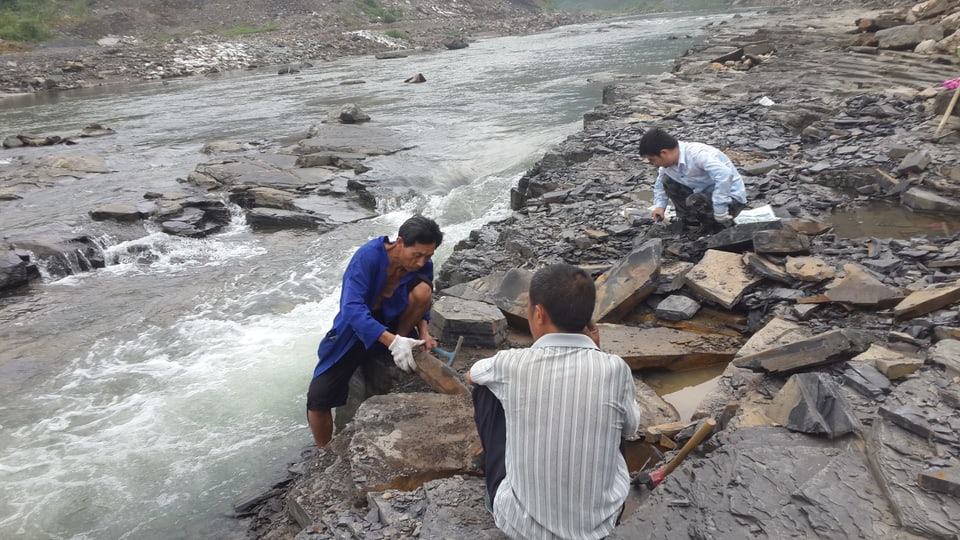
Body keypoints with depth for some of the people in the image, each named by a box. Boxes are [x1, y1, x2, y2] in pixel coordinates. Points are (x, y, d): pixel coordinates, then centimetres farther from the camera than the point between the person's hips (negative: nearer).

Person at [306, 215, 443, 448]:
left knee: (423, 288, -25)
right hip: (355, 329, -2)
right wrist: (392, 341, -47)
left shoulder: (423, 265, -15)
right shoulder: (368, 256, -29)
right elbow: (352, 308, -37)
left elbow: (422, 302, 3)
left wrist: (423, 332, -17)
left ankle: (403, 347, -5)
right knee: (318, 397, -15)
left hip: (390, 322, 3)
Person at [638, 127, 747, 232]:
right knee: (667, 180, -1)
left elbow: (725, 175, -44)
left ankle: (724, 224, -6)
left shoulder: (697, 154, -31)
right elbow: (660, 181, 15)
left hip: (732, 197, -8)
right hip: (707, 193, 8)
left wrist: (720, 213, -39)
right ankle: (687, 220, 9)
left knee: (695, 202, -34)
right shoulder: (669, 161, -6)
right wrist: (660, 205, 1)